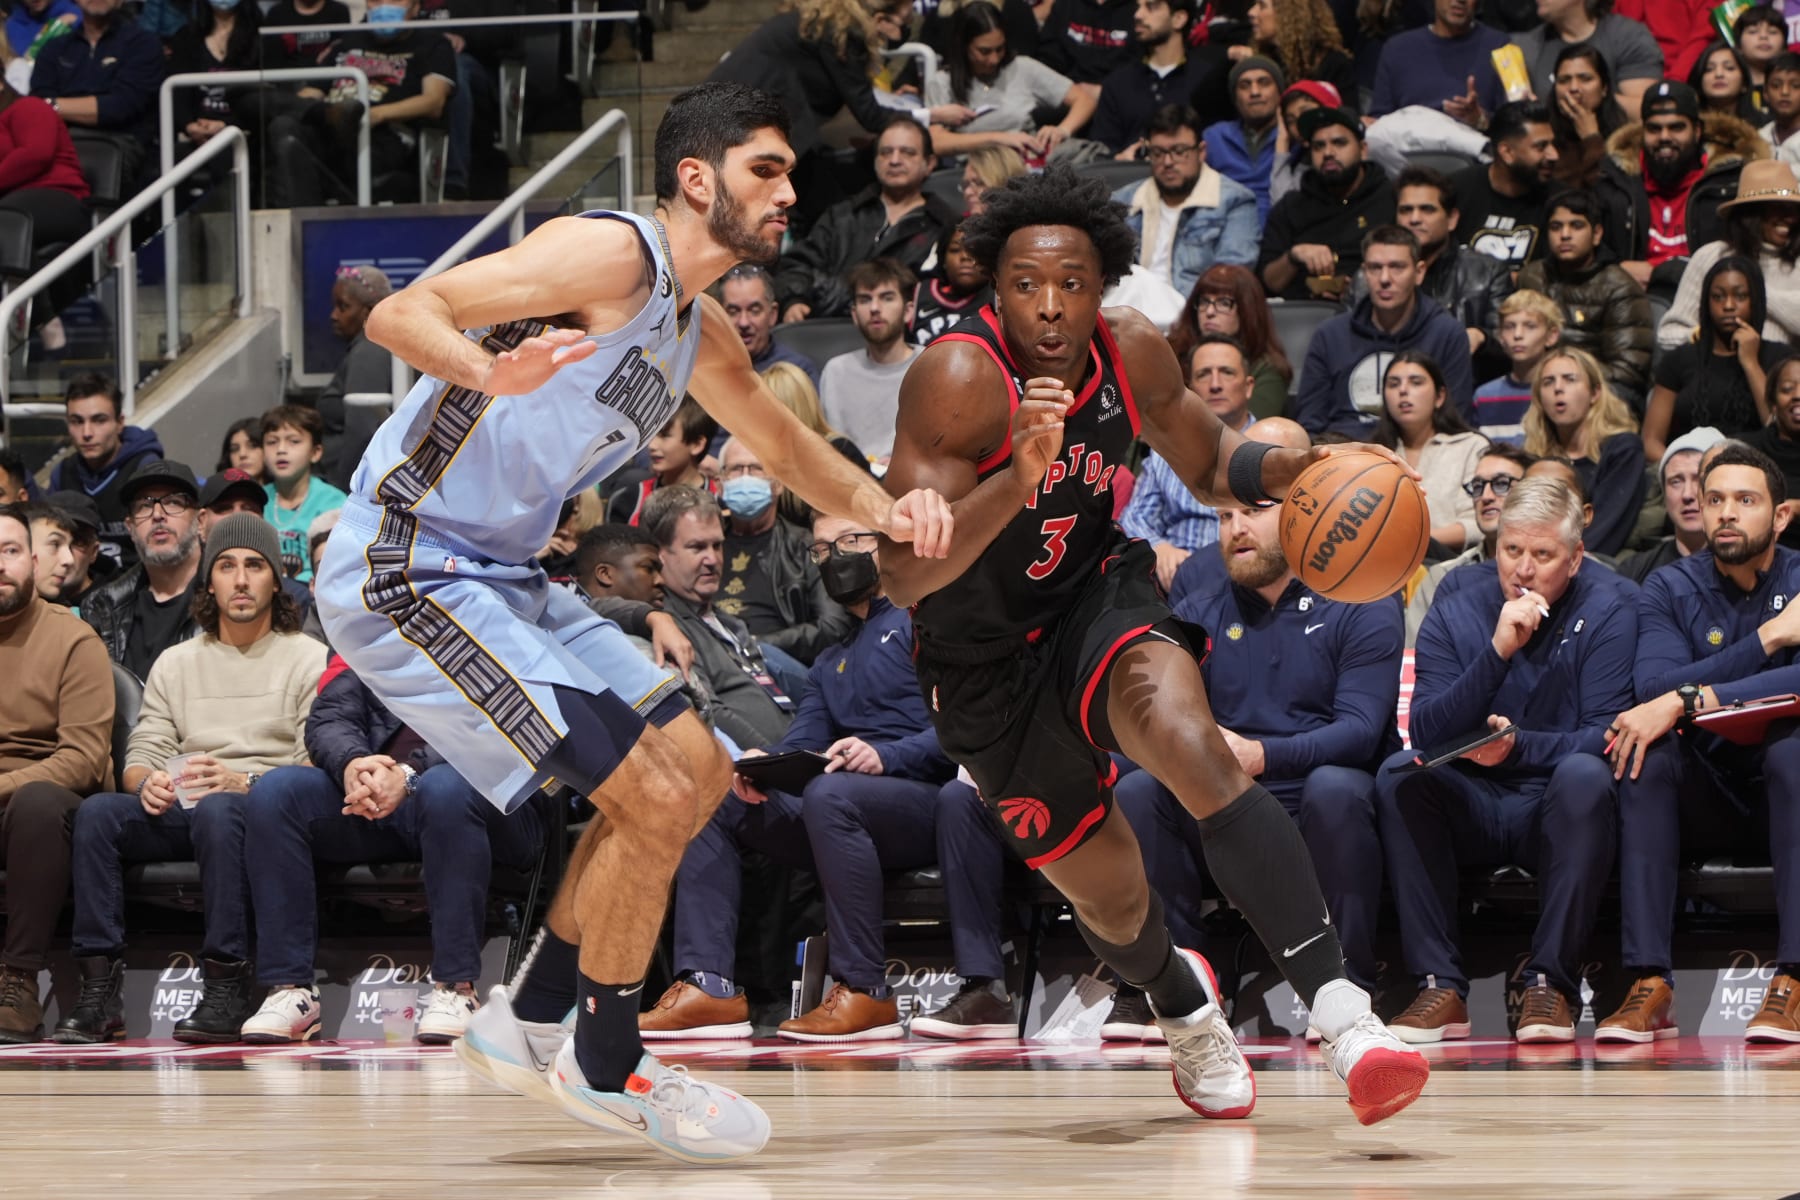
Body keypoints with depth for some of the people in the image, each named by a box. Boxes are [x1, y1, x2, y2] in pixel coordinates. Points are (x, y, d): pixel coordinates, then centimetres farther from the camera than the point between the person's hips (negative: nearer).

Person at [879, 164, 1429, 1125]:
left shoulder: (1131, 354, -10)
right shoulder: (960, 379, -27)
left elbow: (1206, 459, 11)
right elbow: (902, 577, -33)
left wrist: (1279, 469, -12)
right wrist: (1018, 477, -48)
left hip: (1096, 595, 2)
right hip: (985, 656, -2)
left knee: (1194, 746, -31)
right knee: (1111, 900, 9)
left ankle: (1339, 1010, -39)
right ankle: (1182, 1005, 48)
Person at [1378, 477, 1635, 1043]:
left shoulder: (1610, 608, -5)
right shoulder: (1455, 614, 1)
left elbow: (1606, 736, -13)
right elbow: (1426, 734, -12)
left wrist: (1519, 746, -30)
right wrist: (1498, 651, -23)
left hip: (1561, 811, -2)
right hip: (1474, 812, 2)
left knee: (1585, 774, -34)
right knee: (1400, 775, -24)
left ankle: (1551, 984, -29)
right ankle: (1440, 986, -26)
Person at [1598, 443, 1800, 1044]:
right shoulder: (1671, 589, 3)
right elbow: (1655, 688, -15)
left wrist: (1687, 699, -31)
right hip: (1703, 800, 2)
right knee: (1647, 753, -28)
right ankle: (1650, 984, -35)